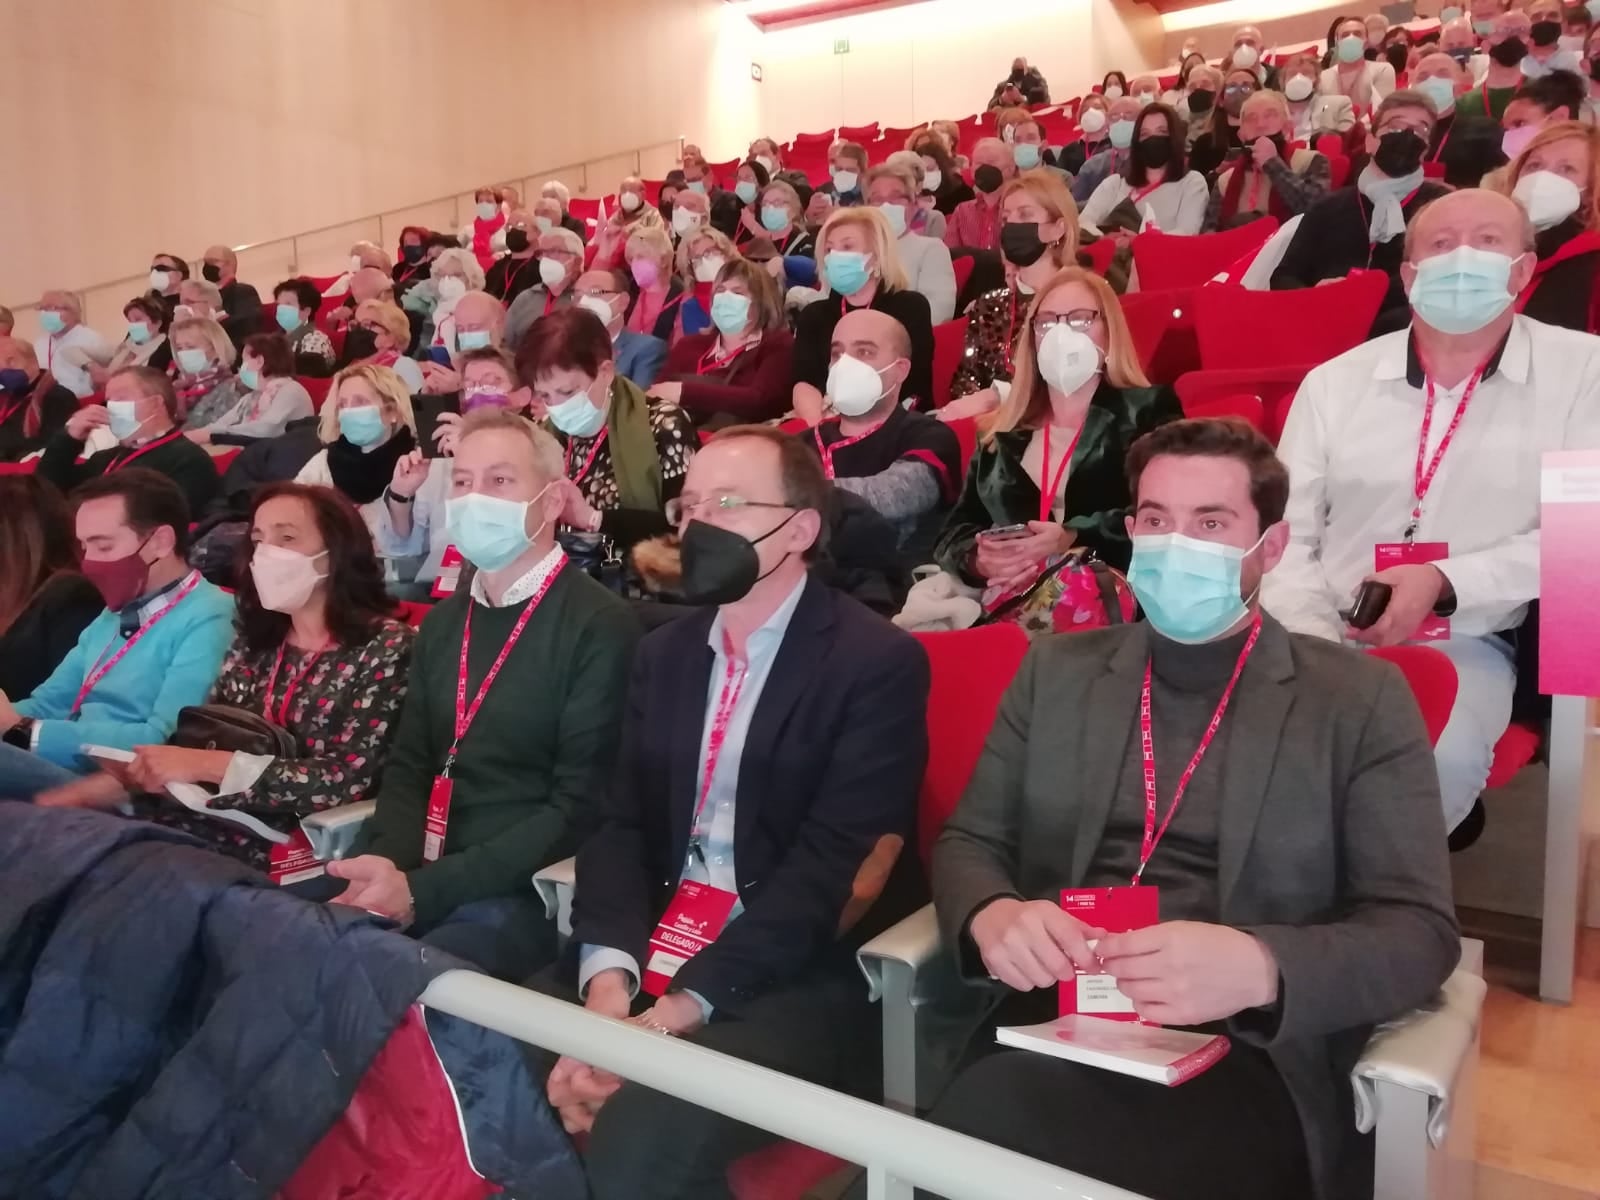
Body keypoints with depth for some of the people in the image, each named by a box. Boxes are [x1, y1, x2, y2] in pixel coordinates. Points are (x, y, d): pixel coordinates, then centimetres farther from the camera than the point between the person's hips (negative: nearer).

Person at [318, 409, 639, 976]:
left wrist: (421, 890, -18)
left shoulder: (601, 627, -8)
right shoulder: (442, 623, 14)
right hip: (413, 878, 6)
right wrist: (386, 862, -9)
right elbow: (409, 766, 14)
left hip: (525, 895, -6)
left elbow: (581, 804, -14)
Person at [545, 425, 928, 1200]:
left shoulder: (878, 662, -8)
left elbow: (830, 868, -16)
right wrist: (608, 978, -15)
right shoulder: (664, 652, 12)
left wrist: (675, 1013, -21)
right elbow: (622, 826, 3)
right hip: (654, 953, 6)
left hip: (801, 980, -5)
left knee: (641, 1136, -29)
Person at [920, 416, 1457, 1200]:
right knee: (976, 1118, -31)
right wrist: (990, 917, -14)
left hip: (1247, 1050, -3)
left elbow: (1420, 931, -1)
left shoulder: (1359, 698, 5)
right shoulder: (1055, 671, 13)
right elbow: (968, 841, 12)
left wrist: (1257, 967, -23)